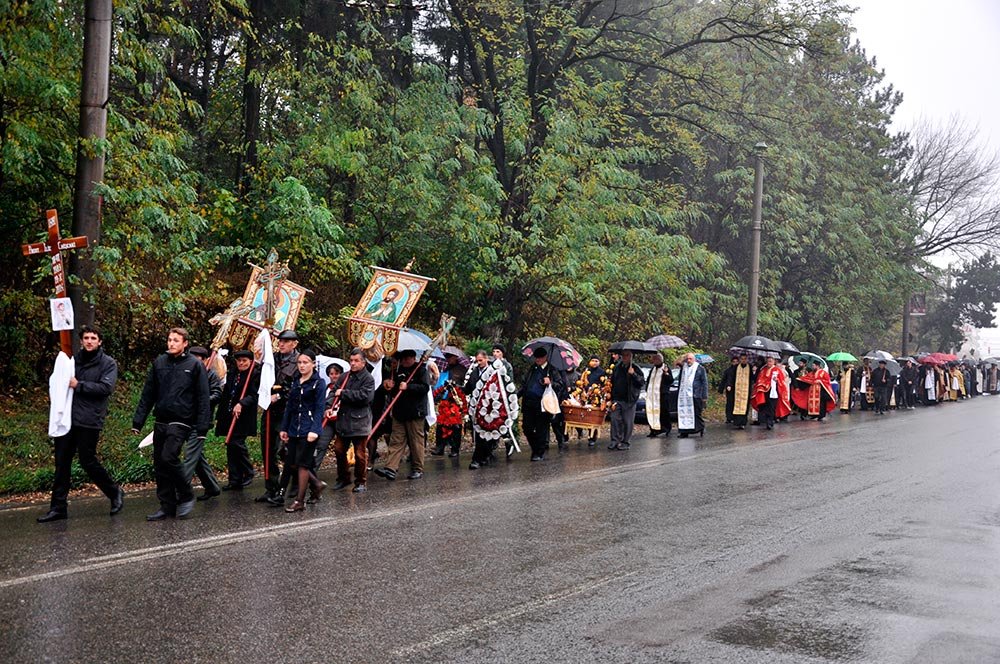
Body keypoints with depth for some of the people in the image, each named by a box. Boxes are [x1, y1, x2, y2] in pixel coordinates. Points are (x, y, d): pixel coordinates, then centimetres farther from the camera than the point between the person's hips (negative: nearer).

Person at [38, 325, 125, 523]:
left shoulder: (108, 363, 0)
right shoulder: (73, 359, 14)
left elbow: (106, 387, -13)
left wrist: (79, 385, -14)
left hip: (89, 421, -5)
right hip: (67, 418, 5)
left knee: (88, 461, -2)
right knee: (62, 463, 5)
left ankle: (115, 493, 19)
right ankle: (58, 507, 11)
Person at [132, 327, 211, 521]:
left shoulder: (194, 365, -3)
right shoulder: (159, 363, 9)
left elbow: (203, 398, -5)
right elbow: (147, 394, 11)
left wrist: (202, 427, -10)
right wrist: (137, 421, 6)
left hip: (181, 422, -5)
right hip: (161, 422, 5)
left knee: (168, 457, -18)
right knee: (159, 463, 6)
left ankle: (186, 497, 1)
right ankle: (167, 505, 15)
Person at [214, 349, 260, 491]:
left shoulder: (255, 375, -5)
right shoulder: (232, 375, 17)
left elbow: (254, 395, -14)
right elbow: (225, 395, 19)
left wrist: (241, 404, -29)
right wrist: (219, 416, 18)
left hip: (243, 417, -7)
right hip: (229, 416, 7)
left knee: (237, 443, -15)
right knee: (231, 447, 7)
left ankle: (248, 473, 6)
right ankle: (235, 481, 12)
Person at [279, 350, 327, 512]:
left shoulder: (318, 383, -6)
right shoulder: (295, 383, 13)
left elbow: (319, 408, -13)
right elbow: (289, 407, 15)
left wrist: (314, 430, -22)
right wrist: (284, 428, 11)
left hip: (308, 429, -7)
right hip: (294, 429, 7)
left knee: (302, 464, -3)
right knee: (291, 463, 7)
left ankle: (299, 501, 8)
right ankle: (317, 484, 27)